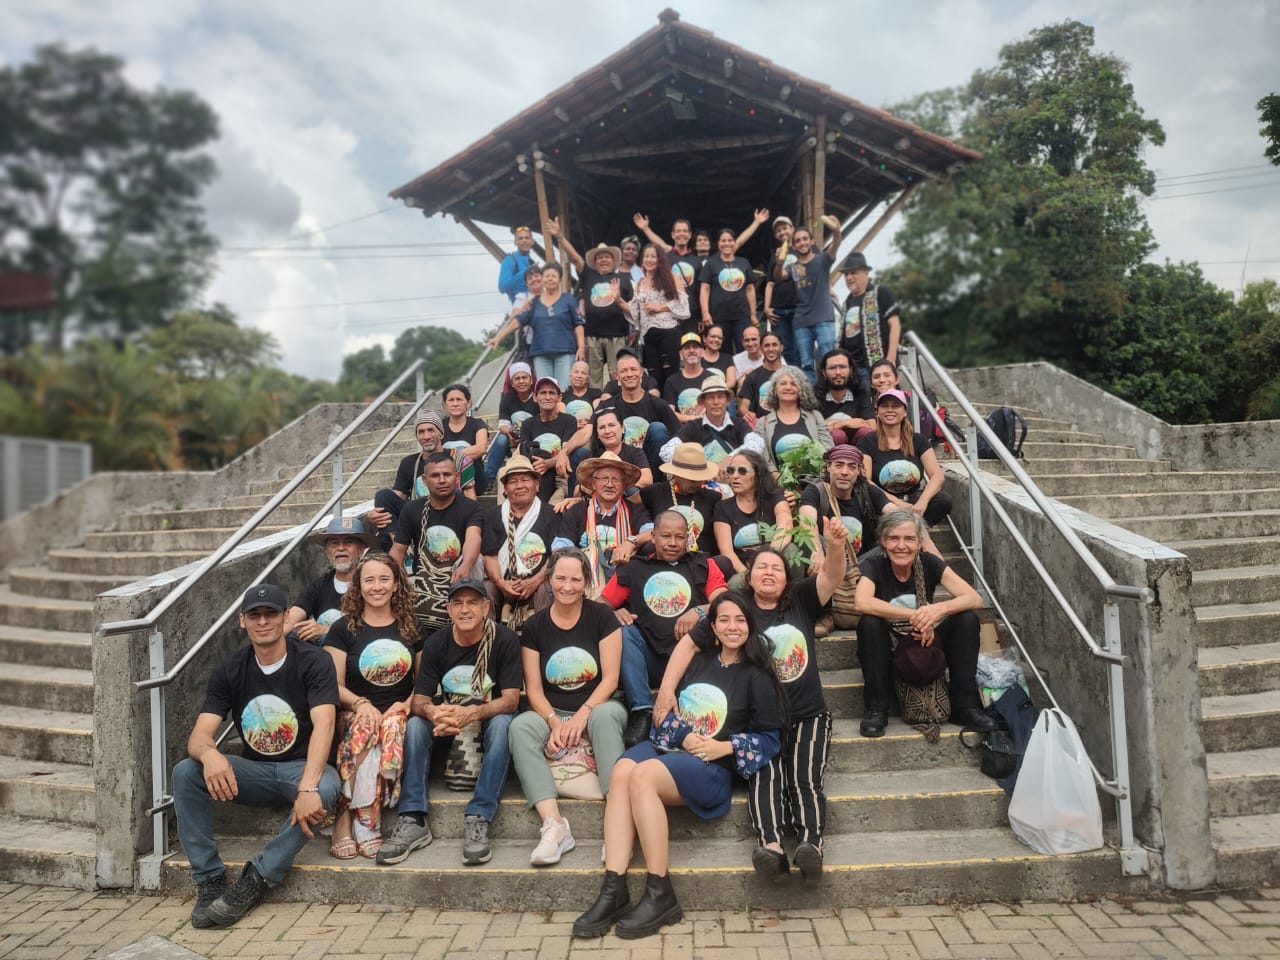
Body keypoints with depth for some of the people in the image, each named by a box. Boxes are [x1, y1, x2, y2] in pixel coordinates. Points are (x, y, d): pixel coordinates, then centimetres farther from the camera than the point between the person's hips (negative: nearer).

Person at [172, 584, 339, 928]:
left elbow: (323, 724, -25)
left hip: (302, 767, -3)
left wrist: (308, 787, -40)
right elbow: (199, 736, -9)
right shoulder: (229, 671, 0)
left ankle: (255, 881, -20)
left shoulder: (314, 661, -12)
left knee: (325, 789, -37)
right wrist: (209, 754, -36)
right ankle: (209, 880, -12)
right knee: (185, 772, -20)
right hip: (254, 771, 4)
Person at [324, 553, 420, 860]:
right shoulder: (344, 628, 6)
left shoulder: (411, 627, 10)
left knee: (392, 725, -34)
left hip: (399, 712, 1)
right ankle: (366, 827, -31)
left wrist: (409, 703, -8)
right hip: (355, 713, -1)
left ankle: (347, 822, -29)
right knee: (366, 728, -35)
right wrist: (361, 703, -16)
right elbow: (335, 685, 2)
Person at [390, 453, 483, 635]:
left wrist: (465, 567, -46)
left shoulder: (470, 508, -4)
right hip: (422, 589, 1)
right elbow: (398, 550, 5)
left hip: (458, 587, -1)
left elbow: (473, 539, -24)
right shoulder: (411, 510, 6)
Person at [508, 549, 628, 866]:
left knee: (605, 715, -36)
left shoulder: (602, 616, -2)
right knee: (520, 727, -29)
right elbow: (534, 688, 0)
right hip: (552, 712, 2)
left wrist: (582, 714, -20)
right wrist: (555, 722, -19)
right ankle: (554, 825, -37)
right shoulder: (535, 626, 3)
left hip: (596, 707, -2)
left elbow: (610, 678, -6)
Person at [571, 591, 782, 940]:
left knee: (642, 776, -33)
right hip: (671, 746, 5)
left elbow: (770, 738, 1)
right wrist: (683, 735, -6)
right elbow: (668, 708, 15)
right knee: (621, 771, -29)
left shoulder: (756, 676, 6)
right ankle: (613, 890, -33)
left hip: (713, 764, -5)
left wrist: (724, 747, -12)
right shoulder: (698, 661, 20)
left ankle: (660, 896, -26)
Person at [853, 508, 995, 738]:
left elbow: (975, 598, -18)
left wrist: (940, 609, -38)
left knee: (967, 619, -19)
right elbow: (861, 602, -37)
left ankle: (964, 705, -11)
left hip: (925, 644, 3)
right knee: (869, 623, -32)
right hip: (887, 649, -2)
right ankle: (876, 708, -20)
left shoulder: (930, 563, -8)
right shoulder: (873, 565, -16)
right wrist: (913, 615, -38)